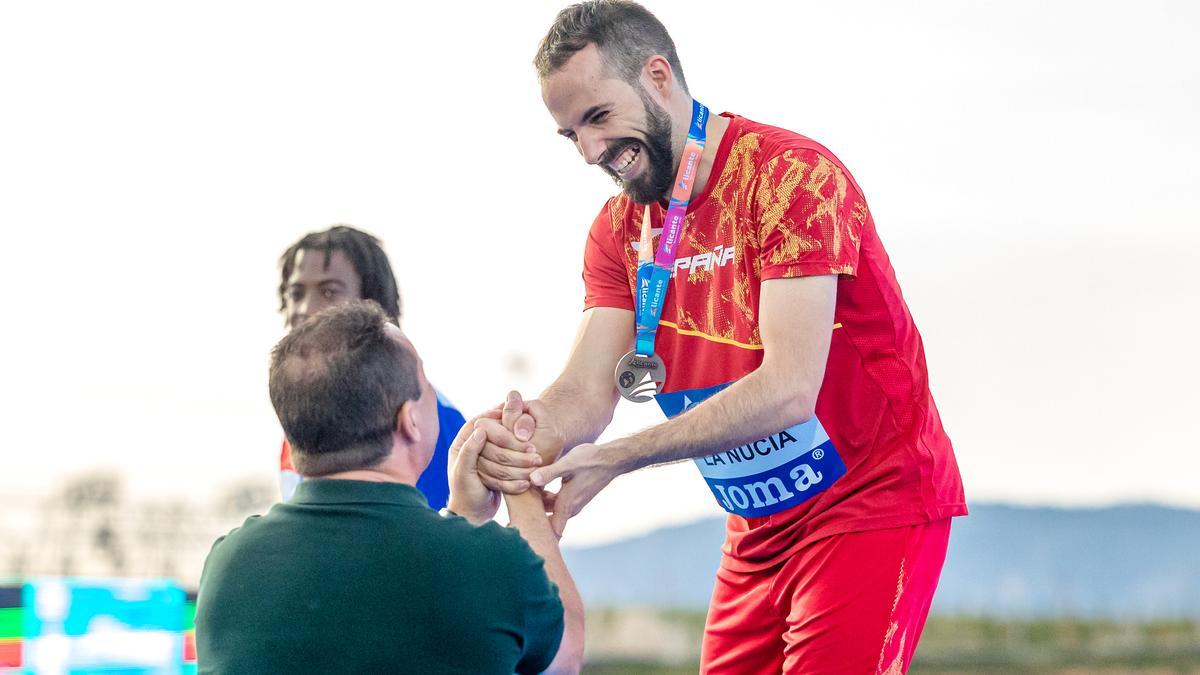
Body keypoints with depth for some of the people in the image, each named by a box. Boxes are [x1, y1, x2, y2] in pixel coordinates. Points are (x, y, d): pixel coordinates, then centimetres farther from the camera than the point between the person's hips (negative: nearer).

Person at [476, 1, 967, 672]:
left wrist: (614, 459, -31)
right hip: (759, 528, 7)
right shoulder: (619, 229, 4)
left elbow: (788, 390, -27)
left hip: (874, 506, -7)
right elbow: (586, 392, -5)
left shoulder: (792, 174, -19)